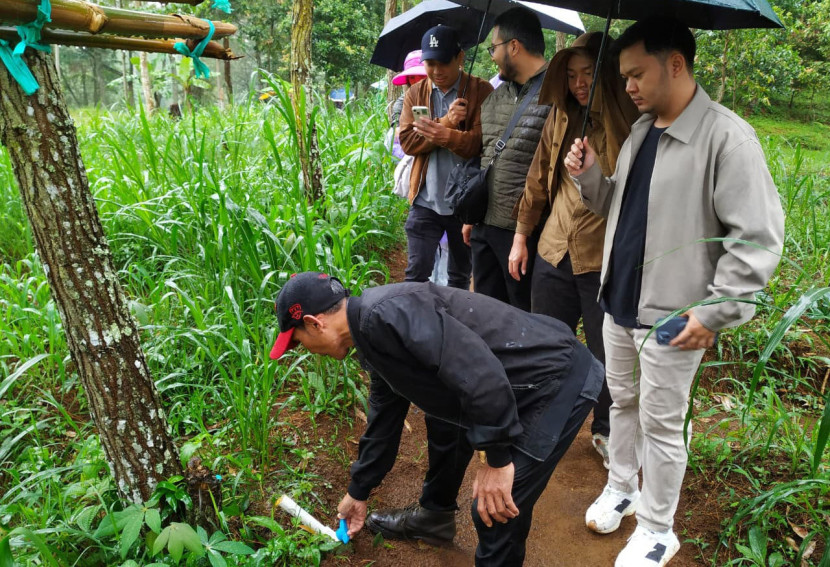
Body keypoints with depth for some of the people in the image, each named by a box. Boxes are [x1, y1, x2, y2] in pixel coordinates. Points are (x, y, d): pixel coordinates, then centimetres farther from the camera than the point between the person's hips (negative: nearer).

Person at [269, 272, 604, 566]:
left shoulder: (385, 314, -25)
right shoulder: (372, 336, 9)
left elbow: (478, 371, -33)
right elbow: (384, 418, 22)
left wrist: (496, 458, -23)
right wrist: (358, 492, 33)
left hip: (555, 380, -10)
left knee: (496, 509, -7)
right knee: (445, 419, 28)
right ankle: (434, 516, 50)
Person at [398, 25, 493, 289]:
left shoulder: (481, 91, -5)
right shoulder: (415, 93, 6)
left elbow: (482, 141, -16)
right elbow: (407, 141, -5)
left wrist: (445, 135, -34)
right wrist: (446, 121, -17)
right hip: (425, 200, 2)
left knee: (461, 275, 15)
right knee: (416, 273, 1)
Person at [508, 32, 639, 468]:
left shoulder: (632, 124, -8)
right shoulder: (561, 117, 6)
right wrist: (522, 235, 15)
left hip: (606, 260, -4)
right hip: (554, 252, 5)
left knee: (607, 355, 9)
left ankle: (605, 430, 34)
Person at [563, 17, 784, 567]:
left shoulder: (726, 136, -16)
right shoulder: (640, 129, 8)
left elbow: (758, 239, -18)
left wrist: (715, 312, -19)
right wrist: (589, 175, 0)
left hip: (671, 317, -7)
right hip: (619, 302, 7)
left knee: (661, 426, 7)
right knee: (624, 402, 21)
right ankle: (621, 489, 42)